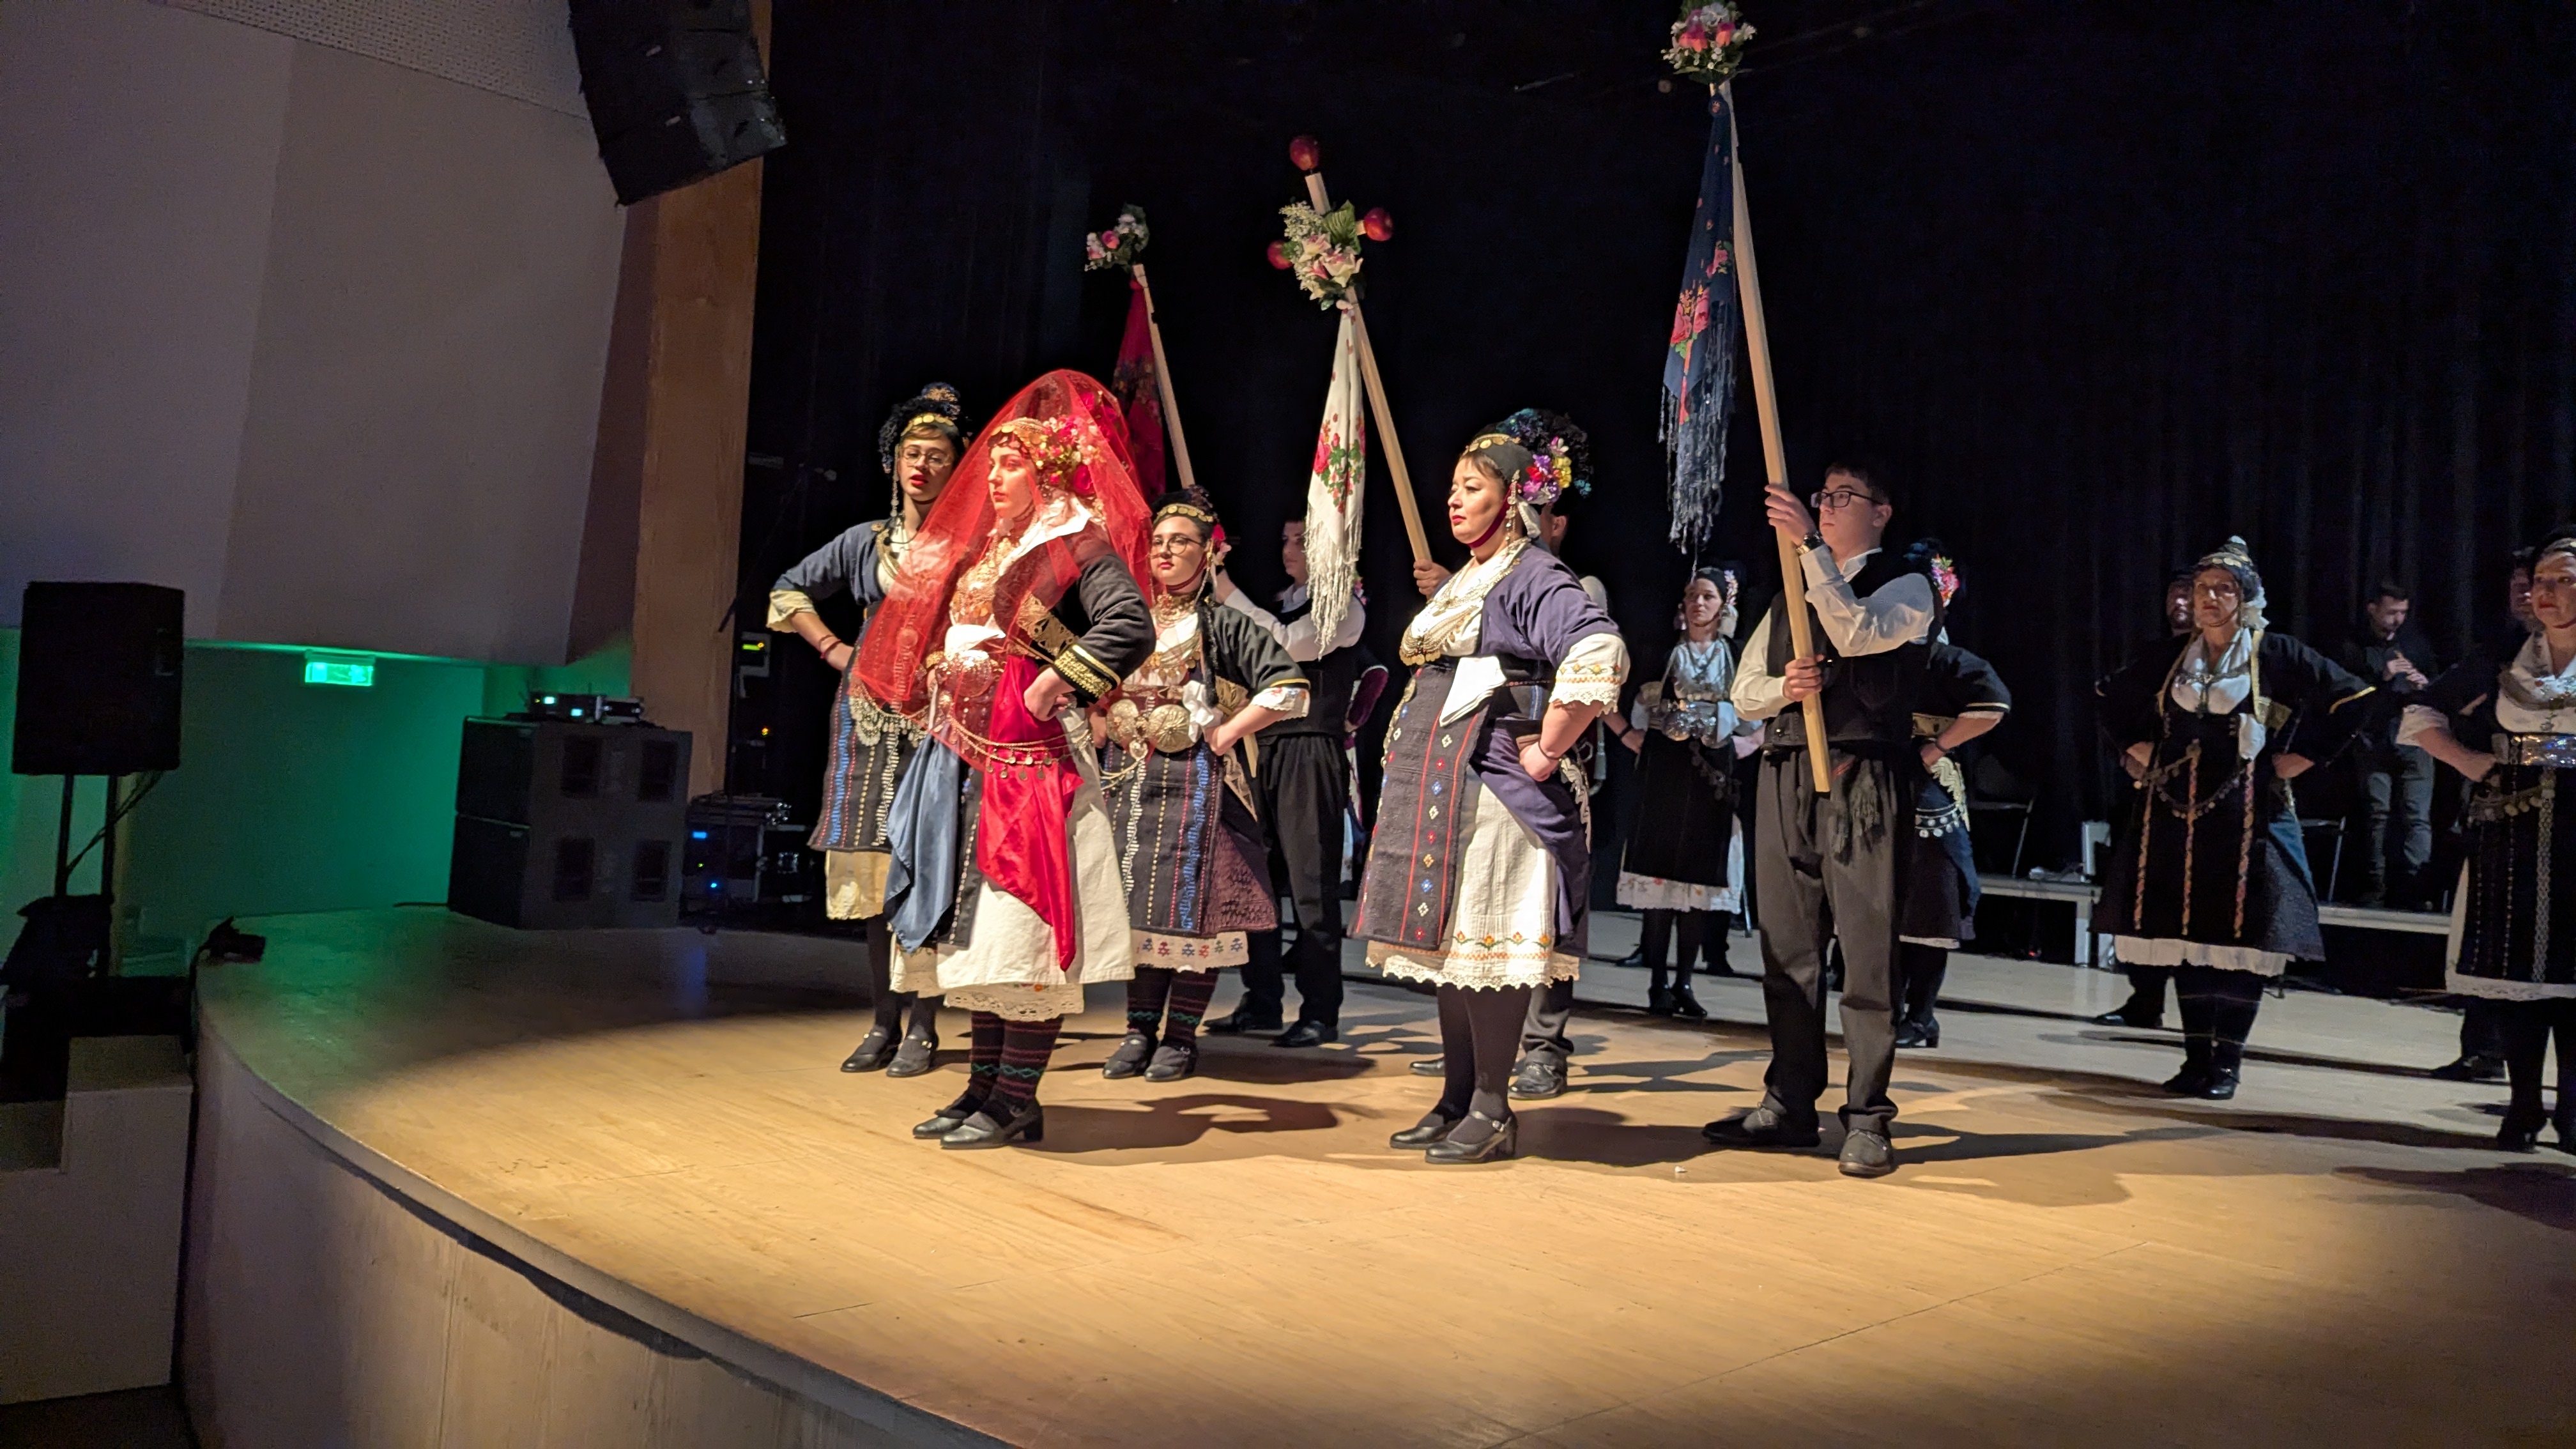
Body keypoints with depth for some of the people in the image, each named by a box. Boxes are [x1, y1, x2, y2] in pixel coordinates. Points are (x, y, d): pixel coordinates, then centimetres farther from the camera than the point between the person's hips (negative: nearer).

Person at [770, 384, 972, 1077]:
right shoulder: (867, 540, 13)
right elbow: (790, 591, 24)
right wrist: (835, 650, 14)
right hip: (870, 712, 4)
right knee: (873, 869, 4)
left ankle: (922, 1027, -2)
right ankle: (885, 1022, 13)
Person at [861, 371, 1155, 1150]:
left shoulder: (1074, 542, -7)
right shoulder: (984, 546, 18)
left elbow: (1131, 625, -22)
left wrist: (1058, 683, -21)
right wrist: (942, 683, 14)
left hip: (1027, 759, -9)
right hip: (961, 759, 9)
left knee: (1018, 925, -6)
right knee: (970, 926, 11)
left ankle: (1017, 1101, 2)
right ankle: (983, 1086, 20)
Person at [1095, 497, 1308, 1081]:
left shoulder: (1224, 626, -3)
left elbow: (1289, 687, -13)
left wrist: (1225, 732, -12)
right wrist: (1099, 723, 10)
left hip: (1195, 784, -5)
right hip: (1130, 782, 5)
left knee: (1192, 904, -3)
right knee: (1136, 903, 7)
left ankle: (1181, 1037, 7)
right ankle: (1141, 1030, 16)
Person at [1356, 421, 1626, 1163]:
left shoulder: (1534, 577, -10)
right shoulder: (1460, 583, 19)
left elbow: (1600, 654, -27)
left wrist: (1547, 751, -21)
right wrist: (1409, 744, 21)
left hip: (1492, 787, -10)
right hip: (1434, 785, 10)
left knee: (1485, 940, -7)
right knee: (1446, 938, 11)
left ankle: (1492, 1111, 2)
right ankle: (1457, 1099, 19)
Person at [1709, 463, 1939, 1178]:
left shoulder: (1906, 587, 3)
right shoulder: (1791, 595, 22)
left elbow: (1857, 633, -19)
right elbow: (1745, 689, 18)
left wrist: (1809, 544, -22)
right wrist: (1785, 688, -5)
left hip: (1860, 781, -6)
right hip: (1784, 779, 6)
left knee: (1866, 953, -5)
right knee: (1787, 951, 8)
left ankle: (1867, 1119, 2)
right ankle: (1790, 1104, 17)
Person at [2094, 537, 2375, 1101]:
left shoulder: (2279, 656, -2)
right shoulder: (2169, 659, 8)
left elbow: (2353, 703, -3)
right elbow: (2109, 697, 24)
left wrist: (2297, 759, -5)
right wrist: (2139, 749, 12)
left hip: (2248, 819, -4)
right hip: (2177, 816, 4)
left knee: (2243, 937, -3)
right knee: (2183, 935, 6)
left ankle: (2228, 1060, 7)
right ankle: (2197, 1055, 16)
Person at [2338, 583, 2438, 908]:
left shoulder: (2416, 643, 13)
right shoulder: (2353, 648, 4)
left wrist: (2426, 684, -1)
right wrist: (2381, 677, -13)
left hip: (2414, 739, 2)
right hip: (2373, 743, -2)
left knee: (2417, 817, -7)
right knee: (2377, 814, 1)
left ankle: (2414, 890, -12)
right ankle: (2376, 890, 6)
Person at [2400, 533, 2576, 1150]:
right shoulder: (2503, 661, 7)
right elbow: (2421, 715, 14)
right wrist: (2469, 761, 0)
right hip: (2511, 837, 2)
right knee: (2513, 966, 4)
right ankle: (2523, 1107, 13)